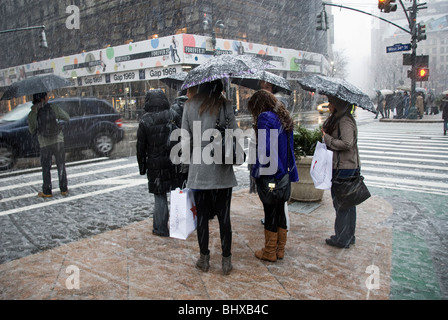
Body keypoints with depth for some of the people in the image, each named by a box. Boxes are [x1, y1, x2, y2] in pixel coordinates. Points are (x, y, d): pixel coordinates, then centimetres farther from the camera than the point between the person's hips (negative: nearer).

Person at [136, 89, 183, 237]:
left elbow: (141, 147, -2)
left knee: (160, 197, 7)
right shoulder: (173, 115, -2)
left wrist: (142, 167, 9)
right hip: (175, 162, 2)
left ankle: (161, 229, 15)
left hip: (156, 165, -2)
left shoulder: (144, 122, -7)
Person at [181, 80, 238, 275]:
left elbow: (185, 140, 2)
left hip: (198, 170, 1)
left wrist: (187, 163, 10)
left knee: (202, 216, 11)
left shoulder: (190, 106, 1)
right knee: (224, 217, 9)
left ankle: (204, 259, 23)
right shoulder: (225, 105, -2)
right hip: (222, 171, 0)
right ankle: (226, 261, 18)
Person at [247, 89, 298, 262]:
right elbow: (289, 148, 14)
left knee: (270, 213, 3)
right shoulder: (284, 118, 12)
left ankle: (270, 252, 16)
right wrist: (288, 169, 15)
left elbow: (264, 150, -23)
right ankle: (280, 249, 28)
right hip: (284, 174, 8)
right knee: (280, 211, 16)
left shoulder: (265, 118, -14)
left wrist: (257, 171, -15)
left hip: (269, 176, -8)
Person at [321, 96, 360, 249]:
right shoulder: (337, 119, 15)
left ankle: (342, 239, 8)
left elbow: (347, 144, -26)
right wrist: (326, 136, 7)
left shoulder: (345, 121, -16)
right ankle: (349, 236, 28)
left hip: (344, 168, -10)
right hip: (348, 167, 10)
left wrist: (327, 138, -17)